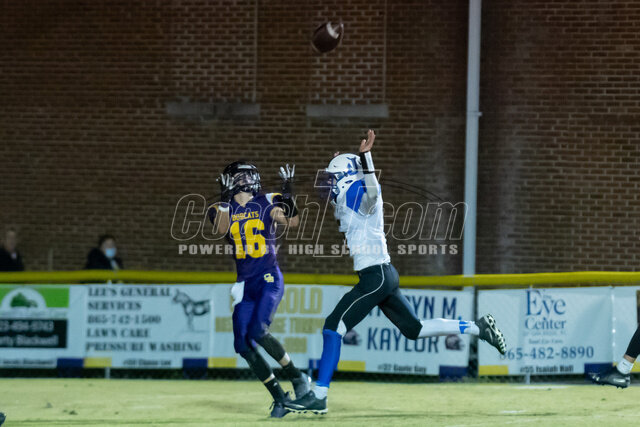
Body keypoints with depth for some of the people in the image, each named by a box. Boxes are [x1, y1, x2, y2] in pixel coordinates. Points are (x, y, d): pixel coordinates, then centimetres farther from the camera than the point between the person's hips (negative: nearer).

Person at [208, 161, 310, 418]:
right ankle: (279, 397, 4)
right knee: (243, 344, -4)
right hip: (244, 284, 4)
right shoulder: (223, 209, 6)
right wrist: (226, 202, -23)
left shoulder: (267, 204, 1)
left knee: (258, 331, -24)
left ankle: (297, 376, -7)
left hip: (269, 279, -4)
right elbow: (221, 229, -14)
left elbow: (292, 222, -13)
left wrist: (288, 194, -22)